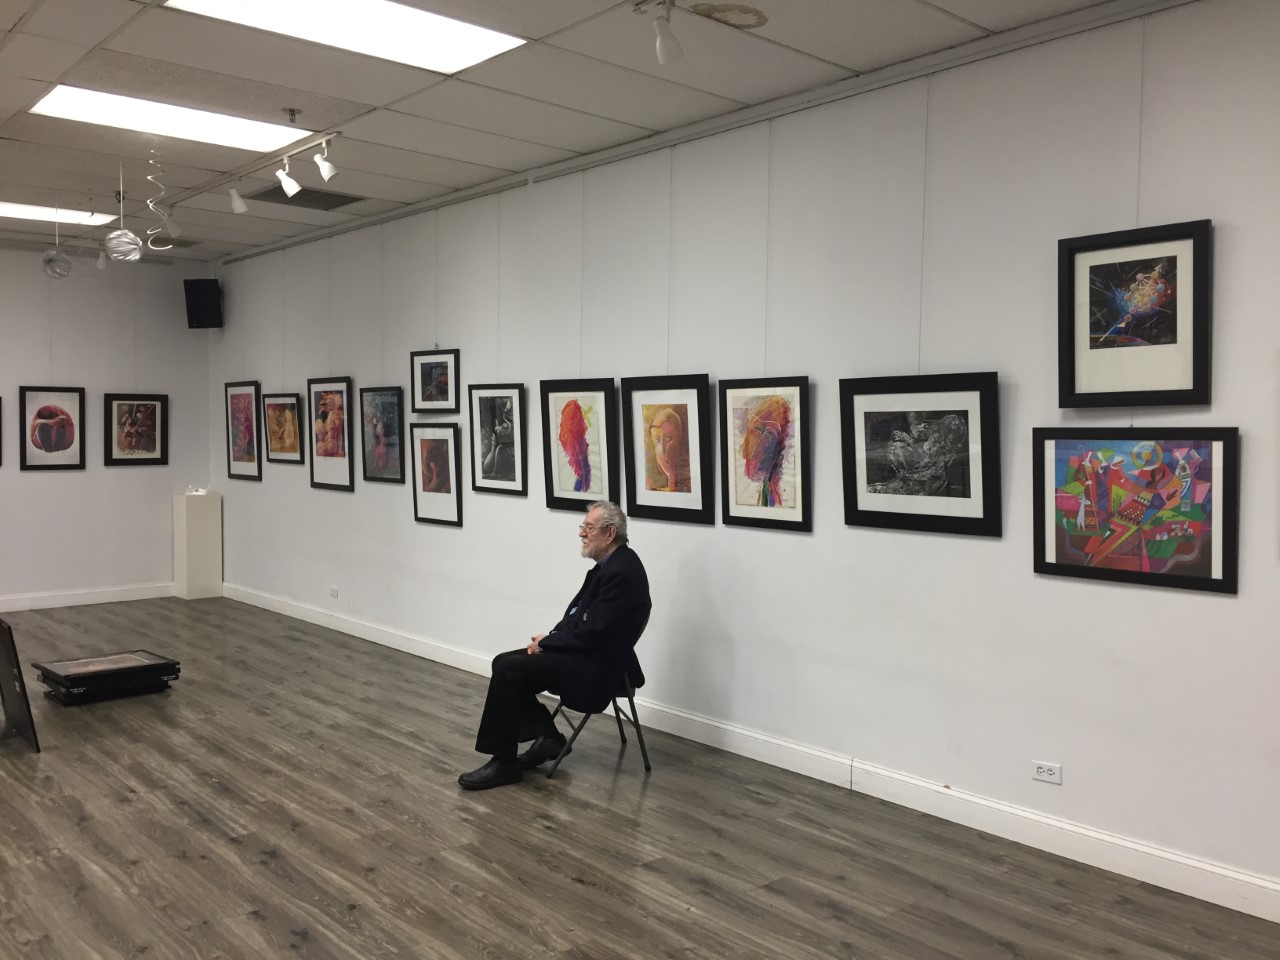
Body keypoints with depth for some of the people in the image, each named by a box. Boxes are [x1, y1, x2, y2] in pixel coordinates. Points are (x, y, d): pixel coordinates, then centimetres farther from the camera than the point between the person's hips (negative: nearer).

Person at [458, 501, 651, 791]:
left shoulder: (620, 572, -22)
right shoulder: (610, 563, 10)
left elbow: (591, 632, -23)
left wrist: (546, 642, -9)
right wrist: (550, 637, 1)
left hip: (595, 665, -10)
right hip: (584, 651, 10)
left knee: (508, 670, -16)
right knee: (504, 663, 5)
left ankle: (504, 762, -7)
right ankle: (547, 736, 10)